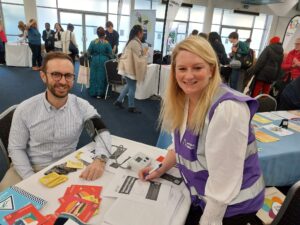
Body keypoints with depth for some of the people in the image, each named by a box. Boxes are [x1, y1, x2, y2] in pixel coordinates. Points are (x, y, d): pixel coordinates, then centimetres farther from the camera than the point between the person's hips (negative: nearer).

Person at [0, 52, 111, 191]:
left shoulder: (82, 106, -11)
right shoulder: (24, 109, -11)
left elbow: (102, 132, -16)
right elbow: (16, 148, -4)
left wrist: (100, 159, -37)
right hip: (31, 168, 0)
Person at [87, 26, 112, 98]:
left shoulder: (93, 42, -4)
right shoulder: (107, 43, -8)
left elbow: (89, 52, 0)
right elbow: (110, 53, -4)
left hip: (95, 60, 1)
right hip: (104, 61, -1)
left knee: (94, 76, 11)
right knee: (102, 77, 6)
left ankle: (93, 92, 17)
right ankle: (100, 93, 10)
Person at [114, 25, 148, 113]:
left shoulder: (131, 41, 11)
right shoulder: (135, 43, -20)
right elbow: (138, 58, -20)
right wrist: (145, 54, -3)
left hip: (128, 67, 10)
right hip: (131, 68, -10)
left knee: (129, 85, 21)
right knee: (132, 87, 1)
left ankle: (119, 101, 26)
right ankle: (131, 107, 12)